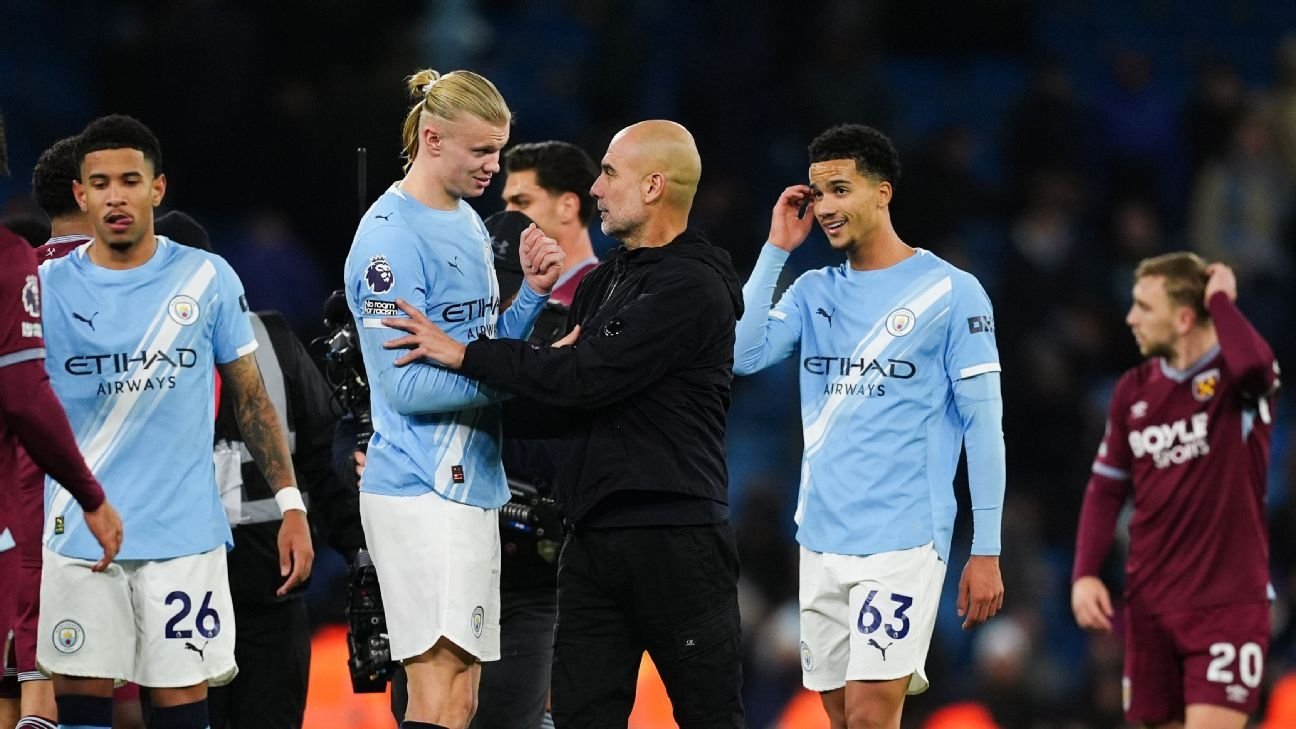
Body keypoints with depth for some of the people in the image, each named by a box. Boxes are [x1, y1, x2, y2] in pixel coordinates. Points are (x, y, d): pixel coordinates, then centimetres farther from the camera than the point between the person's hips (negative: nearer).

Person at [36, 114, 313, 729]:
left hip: (183, 533, 0)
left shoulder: (208, 279, 3)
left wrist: (290, 504, 3)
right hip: (78, 534, 1)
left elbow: (251, 397, 9)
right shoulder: (46, 287, 3)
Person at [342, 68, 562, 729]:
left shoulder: (468, 224, 14)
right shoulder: (391, 237, -13)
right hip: (420, 493, -9)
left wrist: (533, 294, 3)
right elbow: (408, 387, -18)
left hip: (473, 485, 9)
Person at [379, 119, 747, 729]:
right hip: (593, 537, 9)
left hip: (674, 538, -9)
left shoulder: (691, 286, -12)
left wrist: (465, 354, -11)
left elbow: (585, 377, -19)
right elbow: (560, 405, 23)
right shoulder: (603, 283, 18)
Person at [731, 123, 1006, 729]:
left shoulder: (950, 292, -3)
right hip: (822, 537, 6)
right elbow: (741, 354, -2)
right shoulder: (813, 292, 13)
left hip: (903, 539, -6)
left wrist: (986, 550, -8)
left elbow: (983, 424, -4)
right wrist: (777, 249, -1)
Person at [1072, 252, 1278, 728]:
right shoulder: (1134, 390, 8)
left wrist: (1221, 299, -17)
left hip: (1228, 602, -6)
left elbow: (1254, 364, -34)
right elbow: (1106, 488, 14)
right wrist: (1085, 574, 1)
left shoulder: (1238, 378, -7)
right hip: (1150, 604, 6)